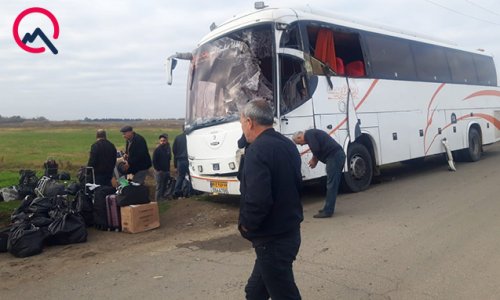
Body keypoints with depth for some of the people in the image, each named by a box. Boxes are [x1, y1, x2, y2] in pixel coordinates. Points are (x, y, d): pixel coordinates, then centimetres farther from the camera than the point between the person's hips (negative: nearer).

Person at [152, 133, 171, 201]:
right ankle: (158, 200, 2)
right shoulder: (157, 150, -11)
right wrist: (158, 170, -14)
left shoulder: (168, 148, 9)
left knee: (164, 187, 12)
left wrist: (168, 169, 12)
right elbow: (154, 162, -11)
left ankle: (162, 199, 21)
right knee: (159, 187, -4)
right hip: (160, 172, -6)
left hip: (166, 171, 6)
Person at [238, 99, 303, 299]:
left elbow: (258, 200, -29)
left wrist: (246, 225, -13)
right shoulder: (288, 145, 8)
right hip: (289, 231, 9)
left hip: (272, 239, -9)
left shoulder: (257, 150, -21)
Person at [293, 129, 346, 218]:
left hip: (334, 156, -10)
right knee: (333, 184, 15)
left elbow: (316, 149, -16)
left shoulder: (308, 134, -4)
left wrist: (314, 160, 2)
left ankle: (327, 211, -2)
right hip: (339, 155, 10)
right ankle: (328, 208, 24)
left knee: (331, 185, -7)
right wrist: (315, 160, 15)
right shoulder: (312, 133, 26)